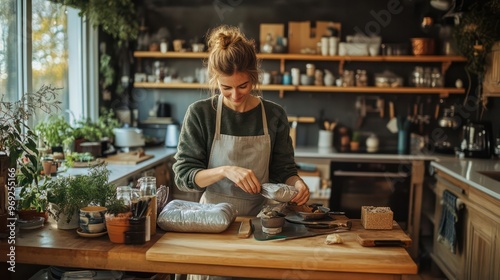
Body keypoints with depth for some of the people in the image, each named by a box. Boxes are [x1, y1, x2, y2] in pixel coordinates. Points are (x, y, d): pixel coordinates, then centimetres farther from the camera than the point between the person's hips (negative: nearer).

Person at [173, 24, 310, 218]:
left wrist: (296, 183, -11)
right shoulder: (199, 113, -3)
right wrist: (225, 171, -19)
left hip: (260, 216, 3)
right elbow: (183, 176, -4)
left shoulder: (274, 115, 3)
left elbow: (283, 170, 10)